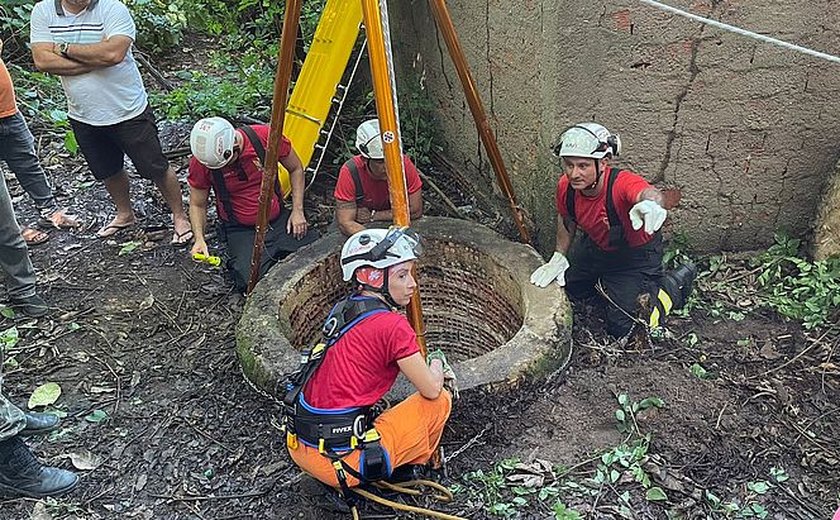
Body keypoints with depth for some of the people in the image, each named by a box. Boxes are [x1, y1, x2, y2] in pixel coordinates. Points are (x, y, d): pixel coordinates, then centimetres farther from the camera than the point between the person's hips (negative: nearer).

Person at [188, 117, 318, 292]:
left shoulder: (265, 137, -16)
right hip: (241, 230, -1)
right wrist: (199, 238, -17)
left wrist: (297, 211, -5)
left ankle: (278, 258, 14)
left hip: (279, 219, 2)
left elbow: (296, 169, 1)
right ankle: (239, 260, 11)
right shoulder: (201, 161, -14)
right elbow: (198, 205, 0)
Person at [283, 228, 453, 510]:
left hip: (298, 446, 7)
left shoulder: (343, 308, 6)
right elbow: (432, 390, -6)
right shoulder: (393, 325, -16)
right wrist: (437, 362, 17)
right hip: (338, 461, -7)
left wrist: (428, 369, 19)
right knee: (441, 400, 4)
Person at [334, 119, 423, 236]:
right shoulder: (350, 172, -27)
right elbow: (346, 223, -28)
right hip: (361, 227, -2)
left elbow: (416, 210, -16)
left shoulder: (404, 164, -23)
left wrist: (373, 216, -20)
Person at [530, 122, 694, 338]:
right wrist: (558, 258, -1)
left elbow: (647, 193, -63)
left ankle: (674, 286, 19)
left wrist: (650, 204, -87)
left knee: (622, 329, -3)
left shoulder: (622, 183, -38)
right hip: (595, 247, 6)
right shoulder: (566, 186, -20)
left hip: (636, 254, -6)